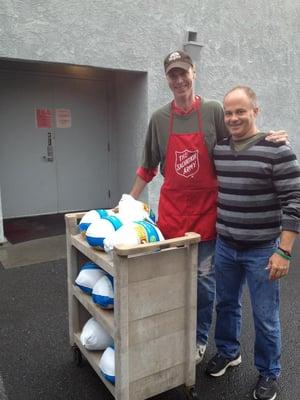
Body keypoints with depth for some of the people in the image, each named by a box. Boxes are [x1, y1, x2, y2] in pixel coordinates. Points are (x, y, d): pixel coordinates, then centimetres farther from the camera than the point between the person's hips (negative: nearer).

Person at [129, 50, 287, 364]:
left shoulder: (214, 111, -2)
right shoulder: (159, 118, 5)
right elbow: (148, 168, 11)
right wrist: (129, 202, 13)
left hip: (205, 211, -2)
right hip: (170, 211, 2)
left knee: (203, 278, 9)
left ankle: (199, 338, 31)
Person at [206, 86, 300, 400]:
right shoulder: (217, 150, 4)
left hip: (262, 250, -4)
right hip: (224, 246, 5)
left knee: (265, 317, 10)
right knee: (226, 304, 20)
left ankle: (268, 373, 33)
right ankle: (227, 352, 45)